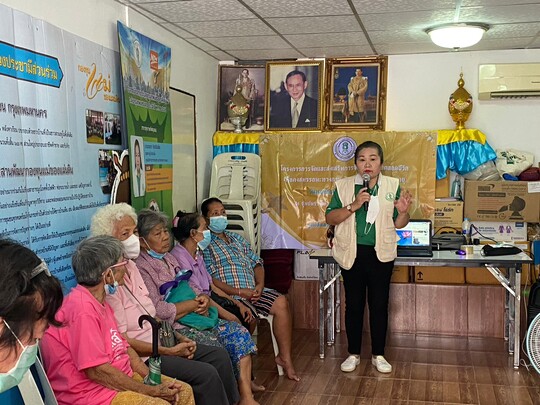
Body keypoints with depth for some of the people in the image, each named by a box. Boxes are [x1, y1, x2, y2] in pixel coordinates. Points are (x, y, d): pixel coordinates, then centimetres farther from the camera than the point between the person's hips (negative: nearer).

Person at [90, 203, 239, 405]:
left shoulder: (131, 266, 10)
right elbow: (122, 342, -20)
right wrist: (170, 351, -15)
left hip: (158, 341, 9)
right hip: (141, 356, -9)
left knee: (219, 356, 5)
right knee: (206, 374, -19)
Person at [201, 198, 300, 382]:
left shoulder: (237, 239, 23)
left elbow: (256, 263, 20)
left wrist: (260, 285, -1)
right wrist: (239, 292, -17)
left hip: (253, 291, 6)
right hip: (228, 296, -6)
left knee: (281, 302, -16)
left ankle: (285, 357, -7)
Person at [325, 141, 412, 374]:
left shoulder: (392, 186, 3)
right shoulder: (344, 186, 1)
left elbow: (398, 224, 6)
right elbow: (330, 218, -5)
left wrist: (403, 212, -16)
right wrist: (353, 206, -18)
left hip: (381, 254, 0)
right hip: (352, 253, 0)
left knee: (379, 305, 7)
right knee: (353, 305, 9)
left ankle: (378, 355, 22)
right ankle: (353, 354, 23)